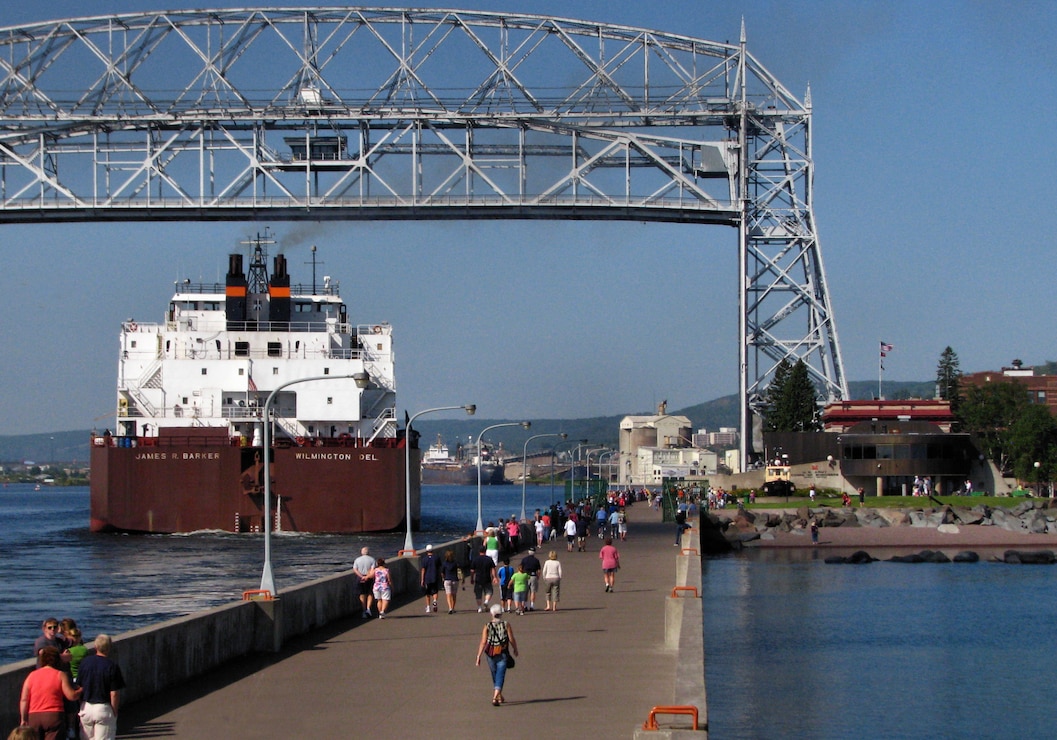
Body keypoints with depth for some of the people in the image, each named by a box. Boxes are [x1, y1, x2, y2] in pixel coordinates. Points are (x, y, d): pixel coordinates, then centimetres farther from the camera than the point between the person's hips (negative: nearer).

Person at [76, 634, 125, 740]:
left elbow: (80, 687, 5)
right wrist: (115, 712, -3)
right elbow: (114, 693, -14)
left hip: (86, 707, 4)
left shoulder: (85, 662, 0)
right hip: (104, 708, -4)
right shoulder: (112, 667, -13)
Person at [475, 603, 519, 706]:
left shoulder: (487, 626, -5)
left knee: (495, 676, 20)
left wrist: (478, 656, -7)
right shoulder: (506, 625, -6)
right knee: (500, 676, -3)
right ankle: (495, 698, -21)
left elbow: (483, 642, -9)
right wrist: (515, 650, 14)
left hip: (490, 655, 2)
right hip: (502, 655, -2)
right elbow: (512, 640, -4)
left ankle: (499, 696, 36)